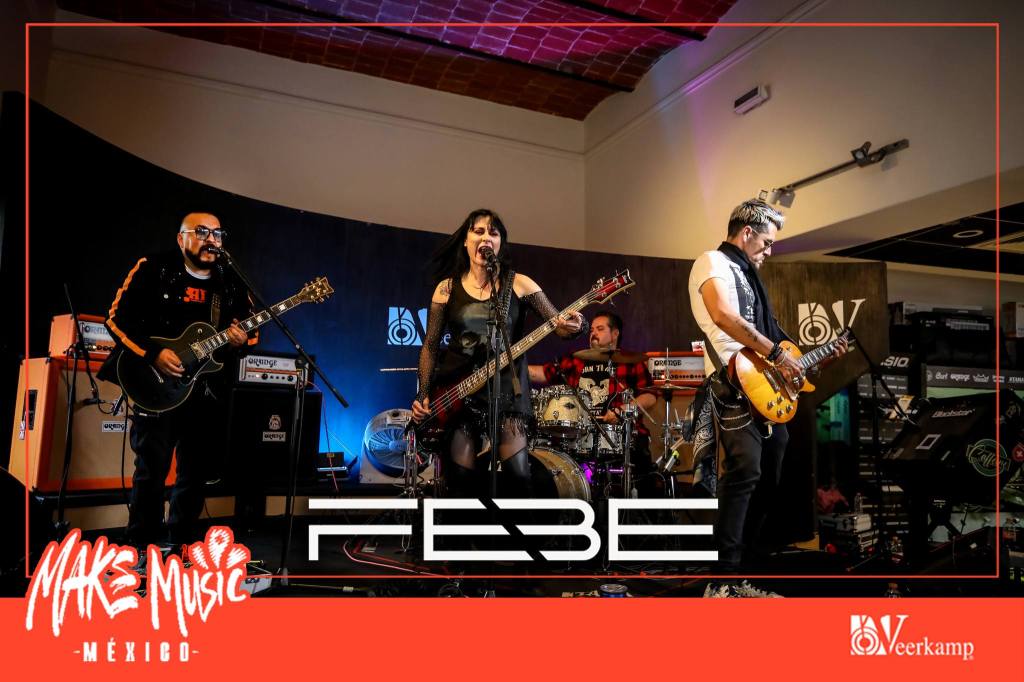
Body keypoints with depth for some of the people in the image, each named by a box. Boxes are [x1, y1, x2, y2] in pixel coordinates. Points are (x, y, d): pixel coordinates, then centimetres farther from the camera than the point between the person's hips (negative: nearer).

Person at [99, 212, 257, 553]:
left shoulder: (232, 283, 10)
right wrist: (153, 353, -17)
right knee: (152, 470, -4)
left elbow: (252, 331, 13)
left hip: (208, 390, 4)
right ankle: (142, 547, 11)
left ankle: (181, 545, 24)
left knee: (195, 474, 10)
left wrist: (241, 340, -11)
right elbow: (118, 317, -6)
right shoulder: (153, 270, -2)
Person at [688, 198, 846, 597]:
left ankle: (740, 577, 19)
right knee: (744, 472, -20)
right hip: (735, 383, -10)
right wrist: (775, 353, -19)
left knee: (766, 482, 10)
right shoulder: (714, 262, -3)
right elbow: (723, 316, -22)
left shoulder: (746, 274, 27)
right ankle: (723, 583, -16)